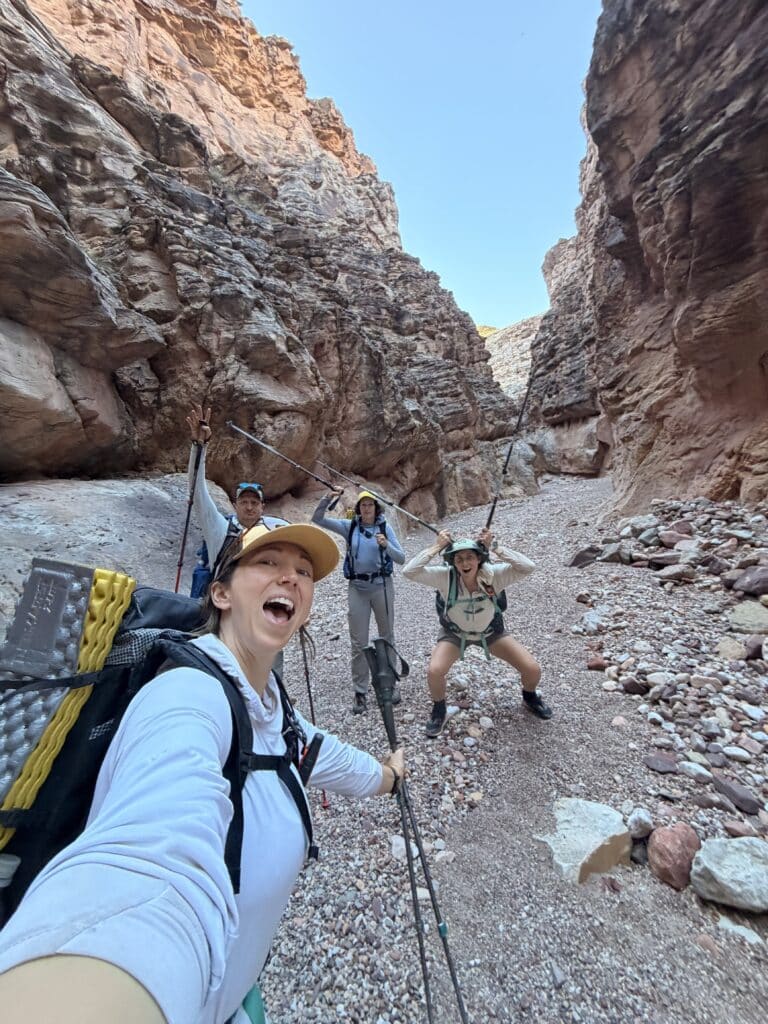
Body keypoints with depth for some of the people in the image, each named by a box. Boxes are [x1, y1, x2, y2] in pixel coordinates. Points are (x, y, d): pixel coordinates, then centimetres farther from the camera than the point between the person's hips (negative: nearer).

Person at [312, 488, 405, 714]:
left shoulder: (385, 527, -2)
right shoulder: (350, 526, 1)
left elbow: (401, 558, -6)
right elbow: (317, 519, -3)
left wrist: (386, 545, -23)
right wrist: (328, 499, -18)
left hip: (382, 586, 0)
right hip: (357, 588, 0)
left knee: (387, 637, 13)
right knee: (358, 642, 6)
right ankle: (360, 692, 20)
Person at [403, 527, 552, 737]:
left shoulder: (493, 574, -30)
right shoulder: (445, 576, -31)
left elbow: (528, 567, -42)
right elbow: (408, 571, -41)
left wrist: (494, 547, -44)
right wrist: (437, 546, -43)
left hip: (491, 631, 1)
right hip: (454, 632, -1)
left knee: (532, 670, -4)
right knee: (434, 672, -24)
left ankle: (530, 697, 33)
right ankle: (439, 709, 11)